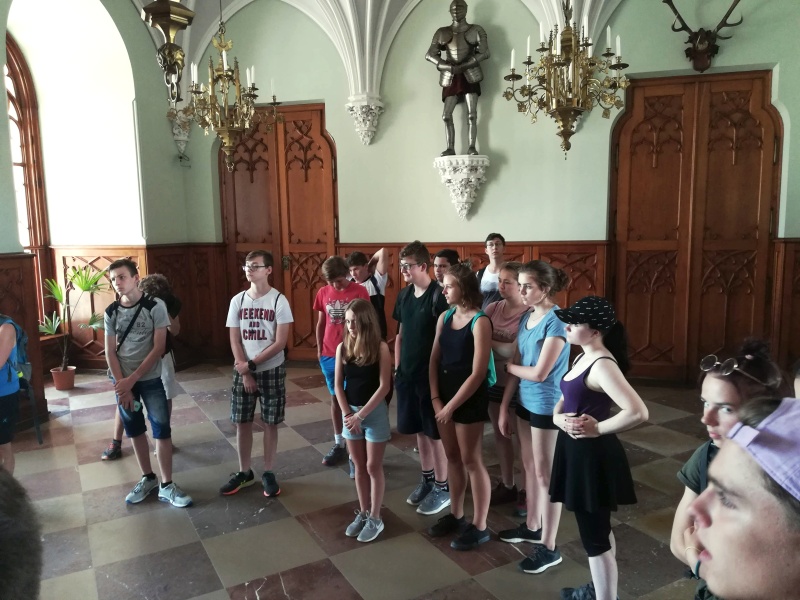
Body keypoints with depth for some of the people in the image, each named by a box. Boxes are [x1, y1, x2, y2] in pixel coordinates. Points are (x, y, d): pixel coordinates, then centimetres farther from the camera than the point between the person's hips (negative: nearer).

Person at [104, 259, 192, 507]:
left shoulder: (155, 306, -11)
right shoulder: (111, 312, 0)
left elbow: (158, 348, -13)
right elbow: (110, 352, 1)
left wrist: (132, 380, -14)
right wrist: (122, 384, -9)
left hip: (150, 379, -3)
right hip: (122, 380, 3)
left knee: (162, 430, -3)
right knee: (135, 431, 12)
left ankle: (166, 486, 8)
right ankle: (148, 478, 28)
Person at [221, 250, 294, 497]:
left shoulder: (279, 301, -10)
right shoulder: (237, 300, 1)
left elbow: (280, 342, -14)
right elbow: (234, 341, 1)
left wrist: (251, 364, -15)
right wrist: (244, 372, -8)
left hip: (271, 371, -3)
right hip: (242, 371, 3)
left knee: (270, 423, 6)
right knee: (242, 422, 9)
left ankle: (268, 473, 21)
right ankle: (244, 472, 26)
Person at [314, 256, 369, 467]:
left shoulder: (359, 291, -9)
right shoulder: (323, 293, 3)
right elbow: (321, 323, 11)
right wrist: (319, 350, 11)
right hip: (329, 355, 4)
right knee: (335, 399, 13)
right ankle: (339, 444, 23)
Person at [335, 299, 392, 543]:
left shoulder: (380, 348, -13)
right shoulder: (343, 347, -2)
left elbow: (384, 386, -15)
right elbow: (339, 385, 1)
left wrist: (361, 415, -16)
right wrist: (348, 414, -8)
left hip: (374, 412, -4)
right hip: (350, 412, 4)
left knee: (373, 467, 6)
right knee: (359, 466, 15)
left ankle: (375, 519, 20)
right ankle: (363, 513, 29)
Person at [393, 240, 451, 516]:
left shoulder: (438, 296, -16)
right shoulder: (404, 294, 6)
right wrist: (397, 368, 11)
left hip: (431, 374, -7)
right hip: (408, 373, 7)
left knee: (434, 432, 5)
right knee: (418, 430, 16)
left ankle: (442, 488, 20)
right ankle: (427, 479, 33)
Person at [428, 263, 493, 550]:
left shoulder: (480, 322, -16)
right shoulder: (444, 317, 5)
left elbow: (478, 373, -19)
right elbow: (434, 360, 7)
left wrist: (451, 406, -15)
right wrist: (435, 399, -3)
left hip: (469, 399, -7)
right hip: (444, 396, 7)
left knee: (471, 460, 4)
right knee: (452, 457, 17)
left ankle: (479, 526, 18)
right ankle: (455, 515, 33)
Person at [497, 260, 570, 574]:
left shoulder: (556, 321, -20)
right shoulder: (526, 318, 5)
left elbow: (539, 373, -23)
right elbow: (515, 368, 7)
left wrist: (509, 365, -5)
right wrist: (503, 407, 7)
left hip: (547, 407, -8)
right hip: (525, 402, 8)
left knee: (546, 475, 3)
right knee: (529, 467, 20)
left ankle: (549, 547, 18)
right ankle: (532, 527, 38)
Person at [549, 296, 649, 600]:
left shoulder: (602, 365, -23)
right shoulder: (583, 358, 7)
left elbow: (638, 412, -32)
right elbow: (563, 401, 14)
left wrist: (597, 429, -22)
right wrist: (559, 418, -8)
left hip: (592, 455, -10)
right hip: (577, 450, 10)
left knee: (594, 536, 4)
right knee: (596, 529, 26)